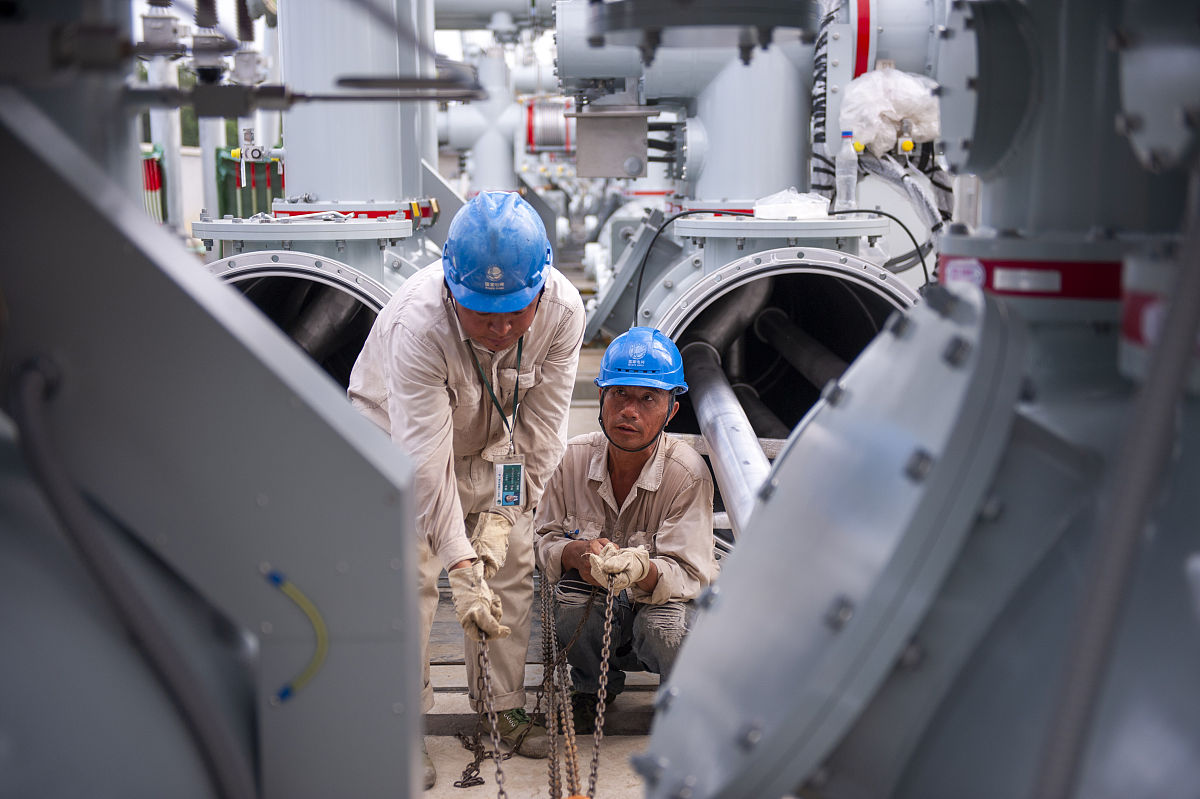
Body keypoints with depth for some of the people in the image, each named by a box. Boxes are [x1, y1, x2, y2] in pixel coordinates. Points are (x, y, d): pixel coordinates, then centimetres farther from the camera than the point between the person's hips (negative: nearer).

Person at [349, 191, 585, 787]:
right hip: (396, 434, -4)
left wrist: (503, 512, -26)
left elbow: (540, 430, -20)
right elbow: (426, 460, -40)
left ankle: (503, 707, 17)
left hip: (489, 442, 4)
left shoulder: (563, 311, -30)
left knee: (512, 562, 2)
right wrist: (460, 565, -41)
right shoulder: (418, 322, -41)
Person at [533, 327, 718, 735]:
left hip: (670, 598, -2)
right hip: (597, 614, 2)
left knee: (666, 630, -37)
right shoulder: (572, 458, -11)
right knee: (569, 604, -32)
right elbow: (544, 540, -6)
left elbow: (685, 574, -24)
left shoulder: (688, 474, -20)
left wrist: (643, 570, -48)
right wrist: (577, 553, -30)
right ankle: (594, 686, 4)